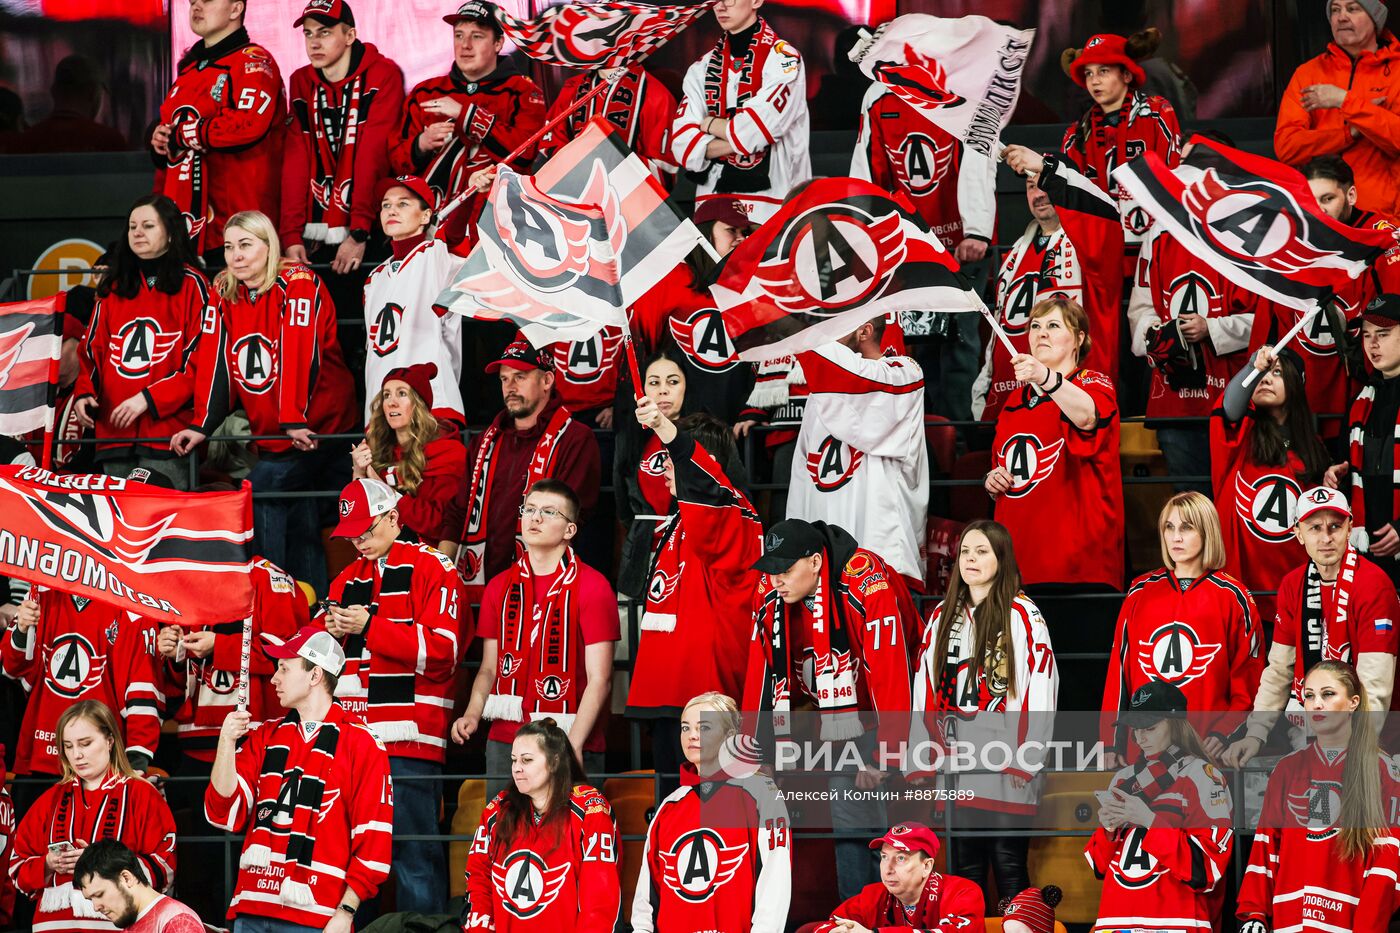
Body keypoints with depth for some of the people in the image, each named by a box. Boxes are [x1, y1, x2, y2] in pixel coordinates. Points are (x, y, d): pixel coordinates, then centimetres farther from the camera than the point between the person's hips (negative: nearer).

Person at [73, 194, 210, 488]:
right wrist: (84, 393, -1)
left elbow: (199, 360, -5)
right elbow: (92, 350, 19)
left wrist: (148, 399, -14)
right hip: (113, 432, 5)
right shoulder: (113, 288, 19)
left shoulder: (192, 285, 2)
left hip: (167, 429, -5)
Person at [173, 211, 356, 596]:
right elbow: (216, 363, 2)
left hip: (315, 430, -6)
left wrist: (294, 421, -29)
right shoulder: (225, 294, 8)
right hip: (269, 436, 6)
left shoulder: (299, 285, -11)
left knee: (262, 495, -17)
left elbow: (298, 353, -21)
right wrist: (203, 425, -8)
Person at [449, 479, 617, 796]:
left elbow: (599, 679, -7)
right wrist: (472, 714, -5)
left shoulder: (591, 586, -2)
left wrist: (573, 744, -18)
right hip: (505, 741, 4)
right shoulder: (500, 586, 13)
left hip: (569, 744, -4)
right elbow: (490, 668, 15)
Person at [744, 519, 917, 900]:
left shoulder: (868, 585, -29)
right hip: (837, 707, 6)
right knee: (848, 812, -1)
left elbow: (888, 673, -30)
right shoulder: (770, 592, -10)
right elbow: (762, 670, -4)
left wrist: (884, 757, -29)